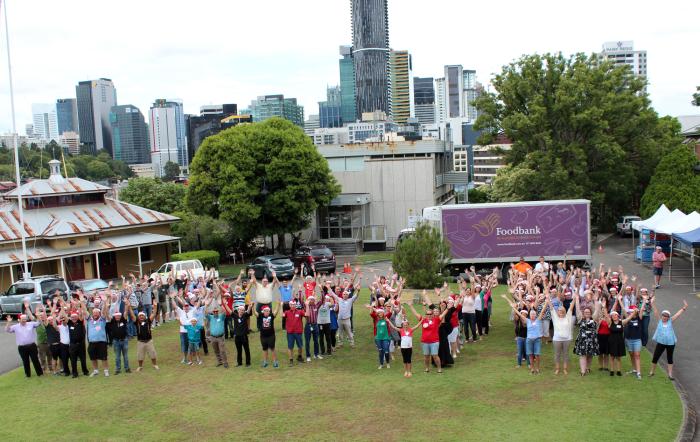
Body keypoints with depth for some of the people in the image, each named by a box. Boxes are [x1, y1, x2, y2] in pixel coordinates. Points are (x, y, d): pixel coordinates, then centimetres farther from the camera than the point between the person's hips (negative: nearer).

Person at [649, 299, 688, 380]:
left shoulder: (670, 321, 1)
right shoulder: (659, 320, 0)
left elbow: (678, 314, -2)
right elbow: (655, 312, -7)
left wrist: (684, 308, -10)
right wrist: (653, 303, -16)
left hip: (670, 343, 0)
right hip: (661, 343, 0)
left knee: (670, 359, 11)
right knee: (655, 358, 3)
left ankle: (670, 374, 19)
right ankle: (652, 372, 21)